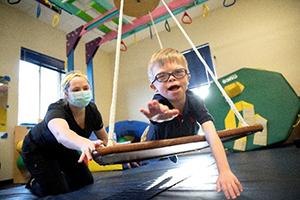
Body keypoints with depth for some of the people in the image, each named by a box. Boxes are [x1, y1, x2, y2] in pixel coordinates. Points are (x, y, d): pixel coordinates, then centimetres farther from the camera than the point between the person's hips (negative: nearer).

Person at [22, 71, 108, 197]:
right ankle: (33, 183, 19)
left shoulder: (92, 109, -22)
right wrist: (85, 144, -83)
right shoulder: (56, 110, -39)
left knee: (86, 182, 6)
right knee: (58, 192, -11)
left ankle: (60, 175, 32)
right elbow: (61, 133, -65)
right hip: (37, 150, -5)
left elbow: (103, 137, -3)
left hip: (64, 148, 6)